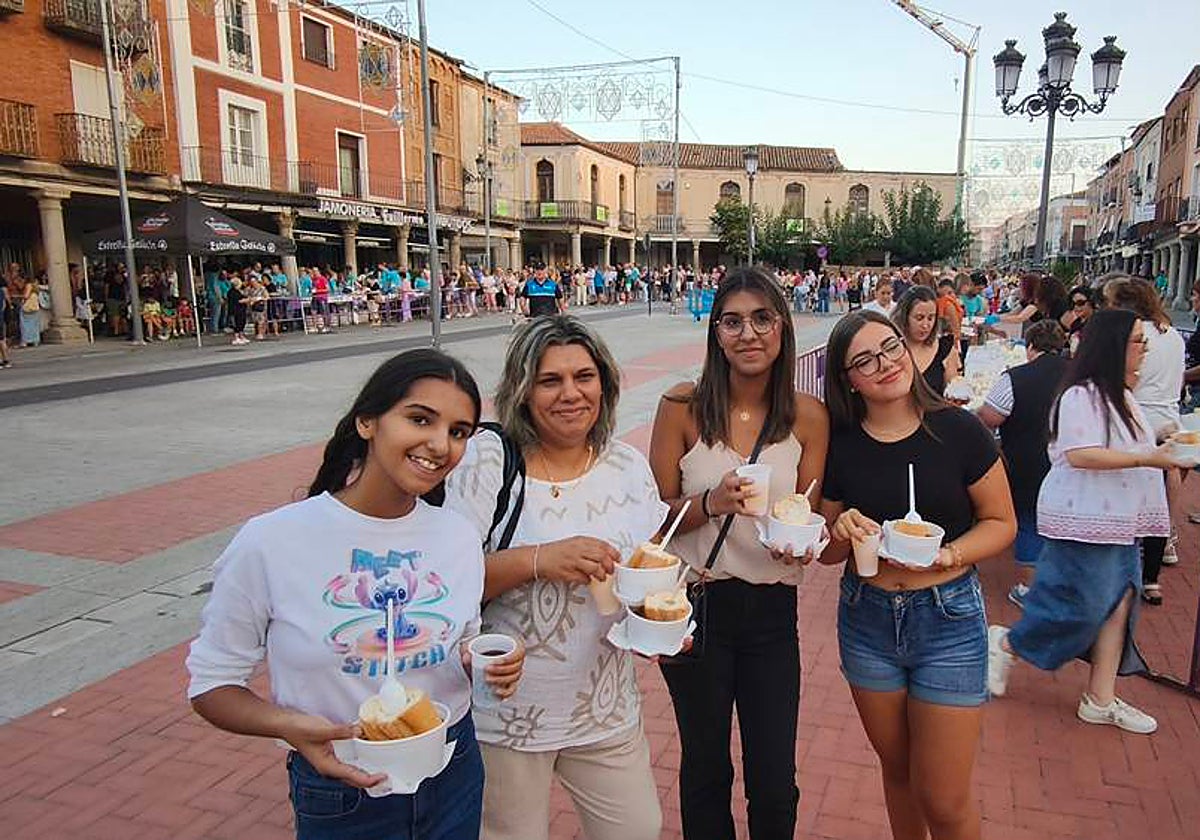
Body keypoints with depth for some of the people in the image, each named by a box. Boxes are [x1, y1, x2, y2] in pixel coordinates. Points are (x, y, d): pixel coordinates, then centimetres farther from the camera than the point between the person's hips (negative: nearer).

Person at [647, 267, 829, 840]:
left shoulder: (808, 417, -5)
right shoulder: (682, 407, -10)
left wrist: (801, 540, -19)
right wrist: (710, 502, -24)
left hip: (772, 609, 1)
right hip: (696, 602, -1)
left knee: (775, 784, 11)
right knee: (706, 768, 19)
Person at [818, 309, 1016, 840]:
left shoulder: (958, 431, -11)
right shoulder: (839, 446, -5)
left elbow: (1001, 523, -2)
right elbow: (827, 552, 3)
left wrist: (949, 554, -20)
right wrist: (842, 532, -18)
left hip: (950, 619, -2)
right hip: (866, 618, 2)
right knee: (897, 771, 22)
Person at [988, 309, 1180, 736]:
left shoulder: (1120, 396, 16)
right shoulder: (1081, 396, -16)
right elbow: (1080, 455, -25)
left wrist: (1166, 450, 15)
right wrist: (1147, 459, -23)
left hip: (1118, 523, 10)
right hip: (1083, 522, -10)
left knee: (1118, 605, 9)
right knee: (1081, 607, -5)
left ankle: (1101, 699, 18)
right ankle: (1005, 644, 16)